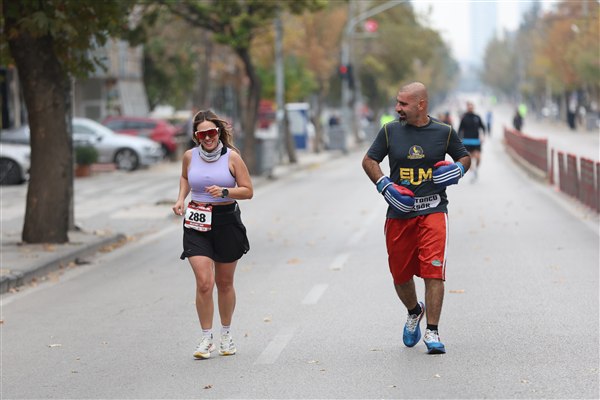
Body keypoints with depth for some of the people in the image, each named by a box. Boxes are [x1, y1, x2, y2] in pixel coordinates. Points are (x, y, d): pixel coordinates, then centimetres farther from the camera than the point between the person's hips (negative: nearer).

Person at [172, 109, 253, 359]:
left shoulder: (232, 157, -6)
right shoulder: (190, 156, 1)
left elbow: (247, 191, -4)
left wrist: (225, 192, -20)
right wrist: (181, 198, 6)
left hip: (226, 221, 0)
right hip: (197, 224, 1)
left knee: (225, 283, 12)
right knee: (204, 283, -12)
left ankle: (226, 334, 30)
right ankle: (206, 339, 0)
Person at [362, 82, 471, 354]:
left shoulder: (444, 133, 3)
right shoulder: (390, 131, 4)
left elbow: (465, 157, 17)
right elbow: (369, 160, 10)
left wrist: (458, 169, -6)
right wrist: (384, 185, -7)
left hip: (433, 211, -2)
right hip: (399, 212, 2)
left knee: (433, 271, -14)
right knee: (400, 273, 10)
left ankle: (432, 332, -9)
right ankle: (414, 312, 41)